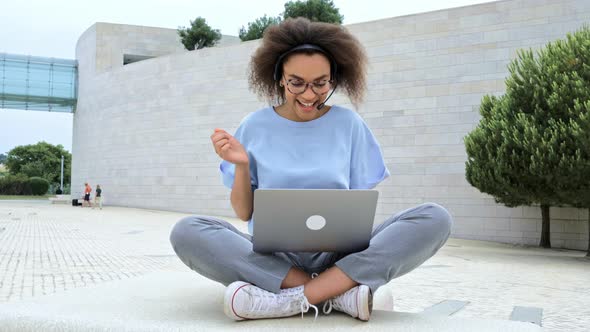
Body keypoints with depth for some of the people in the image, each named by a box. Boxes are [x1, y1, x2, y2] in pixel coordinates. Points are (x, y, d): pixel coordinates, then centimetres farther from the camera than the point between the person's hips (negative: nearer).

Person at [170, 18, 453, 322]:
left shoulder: (349, 124, 3)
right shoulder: (254, 126, 2)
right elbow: (244, 213, 6)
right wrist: (241, 165, -11)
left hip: (338, 255, 1)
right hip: (272, 255, 0)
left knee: (435, 219, -22)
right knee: (186, 232, -27)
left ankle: (291, 300, -25)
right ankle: (340, 294, -25)